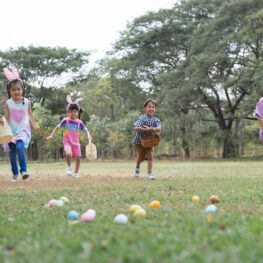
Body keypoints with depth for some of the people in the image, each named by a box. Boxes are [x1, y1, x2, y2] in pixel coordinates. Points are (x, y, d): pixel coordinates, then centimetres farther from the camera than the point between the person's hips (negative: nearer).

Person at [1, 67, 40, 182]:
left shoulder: (27, 102, 0)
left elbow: (30, 114, 15)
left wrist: (34, 125, 21)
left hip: (23, 130, -1)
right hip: (11, 131, 1)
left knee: (19, 147, -25)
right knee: (12, 152, 4)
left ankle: (24, 170, -19)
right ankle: (15, 174, 18)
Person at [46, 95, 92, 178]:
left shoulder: (79, 122, 1)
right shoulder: (65, 121, -5)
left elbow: (85, 130, 2)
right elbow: (57, 127, 3)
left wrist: (88, 136, -19)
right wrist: (51, 136, -2)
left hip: (76, 143, 3)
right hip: (67, 142, -3)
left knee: (78, 158, 0)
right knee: (69, 154, -30)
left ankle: (76, 173, 19)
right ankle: (69, 167, -3)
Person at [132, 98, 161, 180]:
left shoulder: (156, 120, -6)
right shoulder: (142, 118, -18)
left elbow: (159, 128, -22)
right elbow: (136, 128, -30)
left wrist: (152, 129, -39)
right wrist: (147, 129, -36)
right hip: (139, 140, -2)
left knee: (150, 157, -7)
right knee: (141, 157, 12)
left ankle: (149, 173, -2)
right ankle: (137, 167, 43)